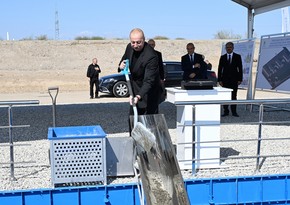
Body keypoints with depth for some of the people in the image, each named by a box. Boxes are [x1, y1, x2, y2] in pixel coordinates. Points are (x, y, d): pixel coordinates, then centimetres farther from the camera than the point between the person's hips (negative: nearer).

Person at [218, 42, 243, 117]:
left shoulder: (237, 56, 5)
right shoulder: (222, 57, 8)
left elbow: (240, 68, 3)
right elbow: (220, 69, 6)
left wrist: (240, 79, -5)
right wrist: (219, 80, -2)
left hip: (234, 80, -1)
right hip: (225, 80, 1)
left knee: (233, 96, -1)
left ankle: (234, 111, 4)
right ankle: (226, 111, 7)